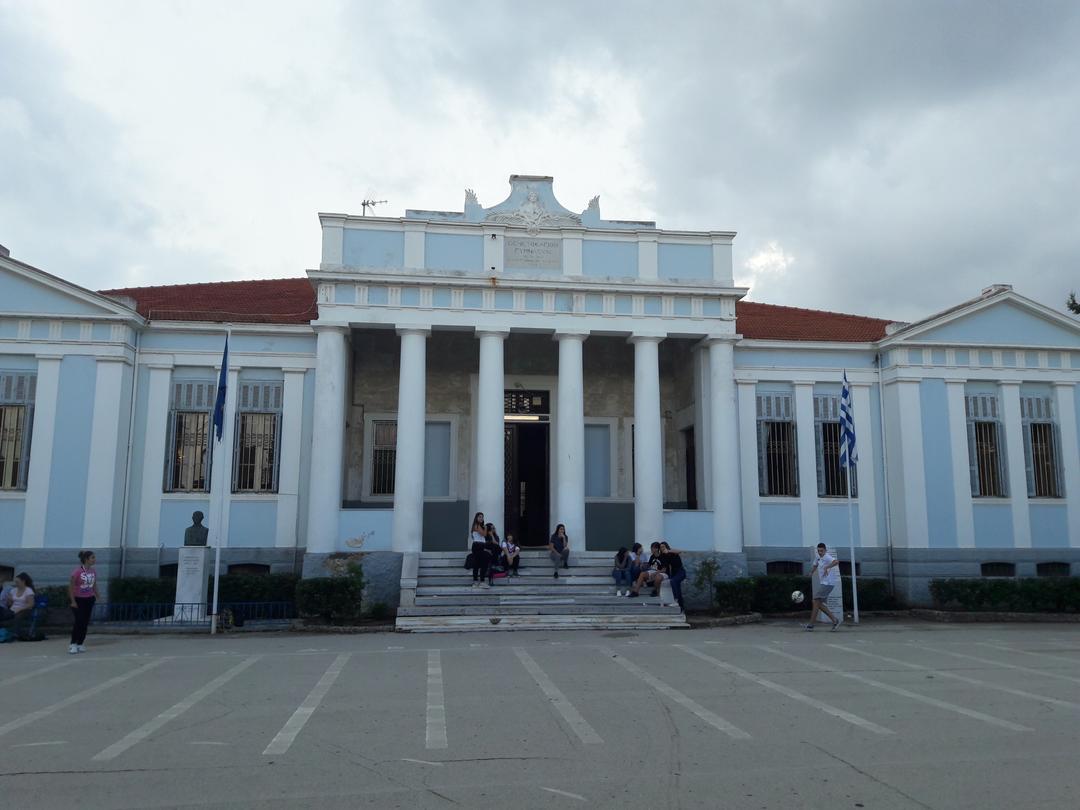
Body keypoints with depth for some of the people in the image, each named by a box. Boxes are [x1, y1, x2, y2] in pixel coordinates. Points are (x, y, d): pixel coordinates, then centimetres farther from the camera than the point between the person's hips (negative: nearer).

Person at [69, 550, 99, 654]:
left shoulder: (93, 571, 1)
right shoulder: (77, 572, -17)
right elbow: (70, 586, -14)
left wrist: (97, 596, 11)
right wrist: (73, 601, -15)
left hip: (89, 599, 6)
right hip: (78, 599, -6)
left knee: (85, 623, 6)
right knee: (79, 622, -11)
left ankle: (80, 644, 15)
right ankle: (73, 644, 1)